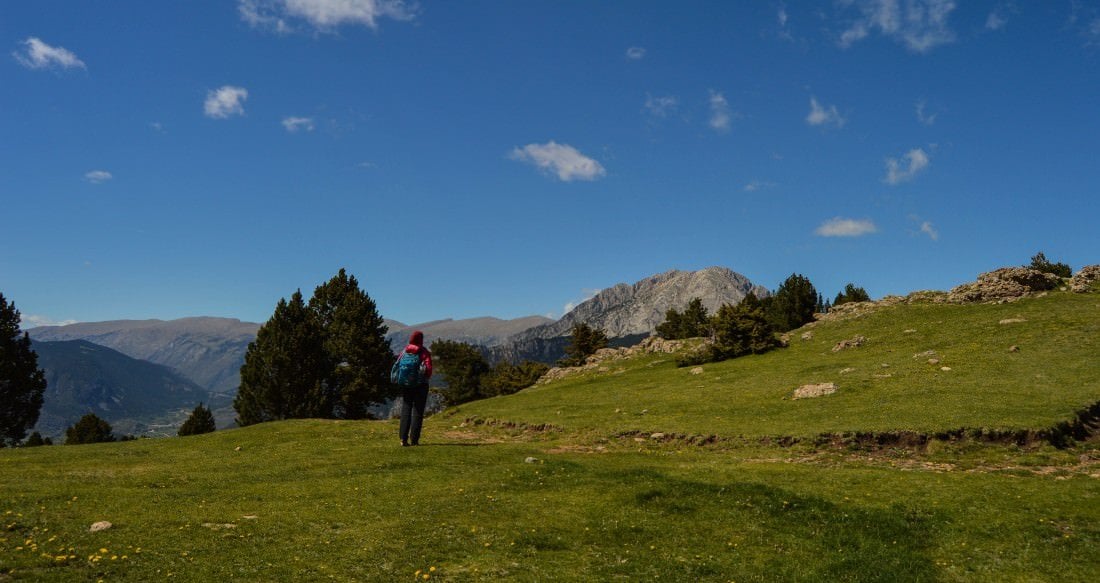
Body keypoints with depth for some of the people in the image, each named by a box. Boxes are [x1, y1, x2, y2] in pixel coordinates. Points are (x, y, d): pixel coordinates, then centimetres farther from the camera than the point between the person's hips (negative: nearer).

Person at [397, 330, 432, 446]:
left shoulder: (404, 351, 3)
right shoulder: (424, 352, -6)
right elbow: (428, 368, -11)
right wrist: (427, 377, 10)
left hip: (406, 384, 3)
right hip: (421, 384, -3)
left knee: (405, 411, 5)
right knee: (417, 411, 4)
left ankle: (404, 439, -2)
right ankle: (414, 439, 2)